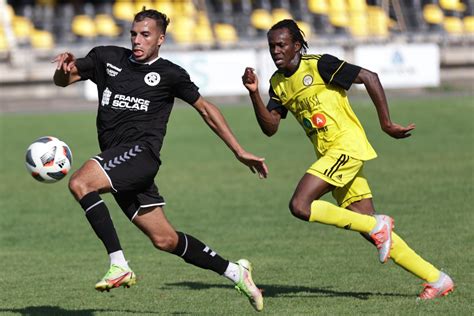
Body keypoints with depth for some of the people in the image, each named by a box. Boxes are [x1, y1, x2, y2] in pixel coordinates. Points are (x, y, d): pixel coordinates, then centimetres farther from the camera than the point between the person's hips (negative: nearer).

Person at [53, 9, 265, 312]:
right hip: (117, 161, 5)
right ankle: (235, 272, 23)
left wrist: (240, 152, 12)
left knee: (80, 183, -28)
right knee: (165, 239, 7)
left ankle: (119, 266, -28)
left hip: (141, 151, -5)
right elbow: (62, 80, 17)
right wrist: (65, 69, -9)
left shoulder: (169, 74, 4)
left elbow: (206, 109, 13)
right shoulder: (106, 58, 13)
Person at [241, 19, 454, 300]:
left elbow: (369, 77, -12)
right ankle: (437, 279, 10)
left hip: (347, 145, -8)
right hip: (329, 155, 8)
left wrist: (386, 124, -12)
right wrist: (254, 93, -7)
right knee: (373, 231, 4)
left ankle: (376, 226, -9)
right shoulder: (278, 83, 13)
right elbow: (270, 127, 7)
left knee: (300, 205, -20)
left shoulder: (319, 65, -9)